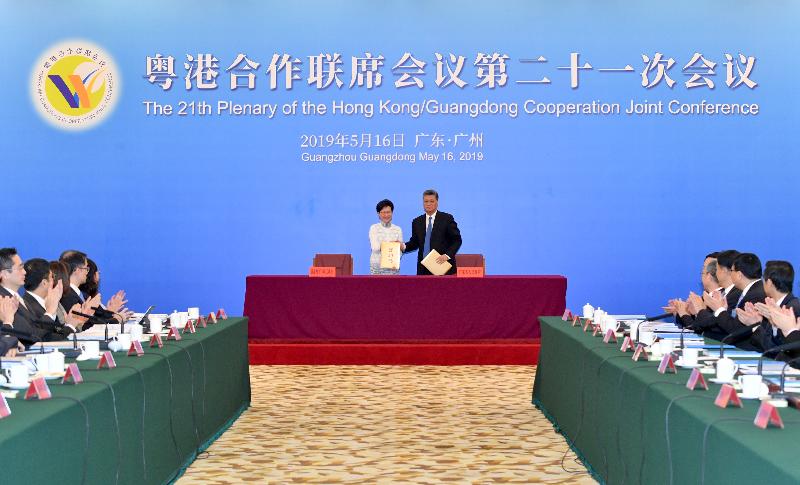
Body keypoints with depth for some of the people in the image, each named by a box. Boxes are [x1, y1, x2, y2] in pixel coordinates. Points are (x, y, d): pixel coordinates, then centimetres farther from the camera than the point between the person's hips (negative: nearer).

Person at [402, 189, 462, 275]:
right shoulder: (417, 222, 13)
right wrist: (404, 247, -4)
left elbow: (457, 240, -1)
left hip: (443, 266, -3)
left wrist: (447, 255, -14)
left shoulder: (447, 218, 1)